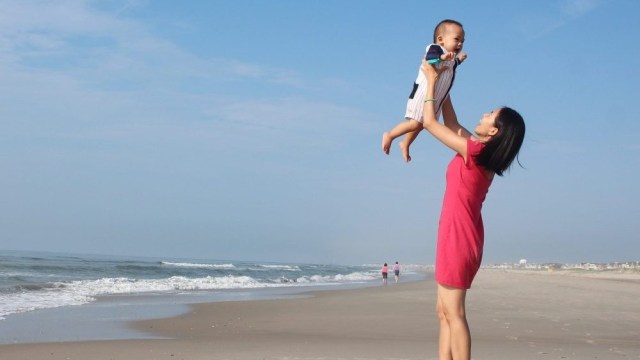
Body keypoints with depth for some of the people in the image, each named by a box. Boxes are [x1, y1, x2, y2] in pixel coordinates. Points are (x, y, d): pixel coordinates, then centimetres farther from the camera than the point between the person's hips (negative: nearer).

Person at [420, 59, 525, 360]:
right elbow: (452, 125, 23)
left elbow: (429, 122, -8)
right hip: (462, 237, 9)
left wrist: (432, 81, 2)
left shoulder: (473, 151, -15)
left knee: (453, 314, -9)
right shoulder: (482, 152, 9)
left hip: (458, 238, -9)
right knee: (444, 311, 10)